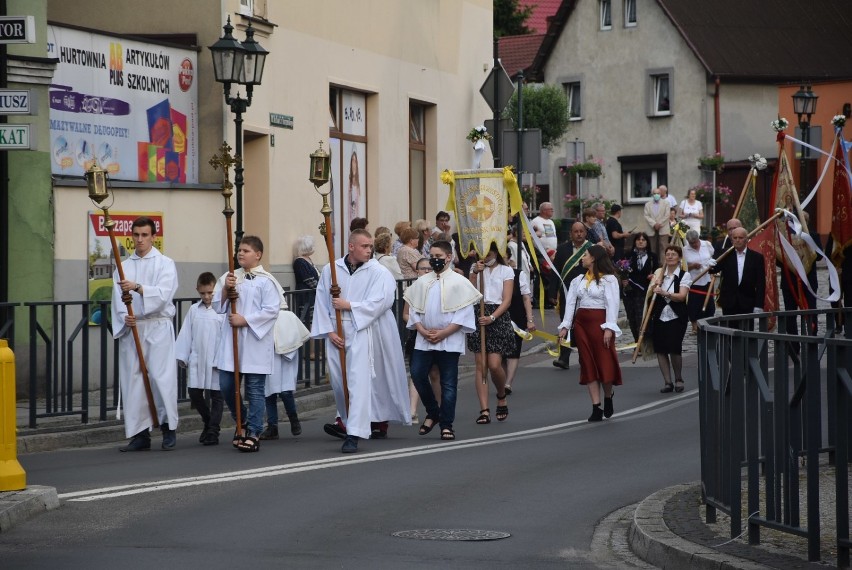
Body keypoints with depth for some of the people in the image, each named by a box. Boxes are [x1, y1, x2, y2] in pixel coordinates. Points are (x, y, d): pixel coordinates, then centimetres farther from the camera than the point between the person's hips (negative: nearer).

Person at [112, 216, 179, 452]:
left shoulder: (165, 264, 3)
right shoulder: (124, 267, 13)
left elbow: (163, 293, -13)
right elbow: (118, 300, 6)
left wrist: (138, 287, -26)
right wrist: (124, 317, -14)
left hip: (158, 328, -4)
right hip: (130, 329, 4)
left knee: (161, 377, -8)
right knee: (133, 380, 1)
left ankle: (169, 428, 6)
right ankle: (140, 434, 6)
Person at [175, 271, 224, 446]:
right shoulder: (194, 310, 6)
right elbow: (185, 334, 9)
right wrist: (182, 356, 5)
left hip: (217, 360, -4)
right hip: (196, 360, 4)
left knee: (217, 395, 2)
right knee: (194, 393, 5)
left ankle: (213, 431, 6)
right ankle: (208, 421, 27)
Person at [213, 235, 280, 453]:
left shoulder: (266, 281, -6)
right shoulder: (229, 277, 10)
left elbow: (271, 310, -13)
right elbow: (217, 306, 9)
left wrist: (245, 320, -17)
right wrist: (225, 290, -9)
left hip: (256, 341, -5)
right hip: (231, 340, 5)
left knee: (255, 389, -1)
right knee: (227, 386, 7)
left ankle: (253, 433, 4)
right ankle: (242, 422, 29)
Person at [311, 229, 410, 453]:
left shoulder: (379, 272, -2)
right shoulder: (330, 271, 6)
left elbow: (380, 301, -14)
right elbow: (321, 303, 6)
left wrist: (349, 306, -14)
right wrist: (329, 331, -2)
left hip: (362, 332, -4)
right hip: (336, 334, 4)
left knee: (358, 381, -14)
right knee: (339, 381, 11)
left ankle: (354, 434, -20)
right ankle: (348, 422, 32)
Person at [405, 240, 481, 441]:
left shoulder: (459, 282, -2)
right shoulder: (422, 282, 9)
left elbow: (464, 315, -6)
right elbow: (413, 310, 11)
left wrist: (443, 333, -13)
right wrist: (423, 331, -5)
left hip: (449, 340, -4)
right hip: (424, 340, 4)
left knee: (448, 384, 0)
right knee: (418, 375, -5)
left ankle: (446, 426, 7)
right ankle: (432, 413, 17)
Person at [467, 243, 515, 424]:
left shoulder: (506, 271, 5)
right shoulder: (476, 269, 14)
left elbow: (507, 300, -3)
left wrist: (492, 317, -16)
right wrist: (475, 273, -14)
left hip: (498, 317, -3)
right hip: (479, 316, 3)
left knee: (494, 365, -11)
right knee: (481, 365, -3)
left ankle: (501, 397, 18)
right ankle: (484, 410, -6)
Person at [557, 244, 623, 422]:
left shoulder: (608, 279, -2)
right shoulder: (578, 280, 15)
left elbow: (612, 304, -9)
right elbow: (571, 303, 10)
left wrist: (609, 328, -18)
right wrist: (565, 325, 1)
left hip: (600, 322, -5)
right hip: (581, 323, 6)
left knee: (605, 362, -6)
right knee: (588, 365, 2)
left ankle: (608, 399, 18)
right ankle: (596, 408, 3)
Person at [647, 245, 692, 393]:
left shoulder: (684, 275, -3)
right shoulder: (659, 272, 10)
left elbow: (682, 296, -17)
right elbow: (653, 289, -5)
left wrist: (665, 293, -33)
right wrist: (663, 267, -7)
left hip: (676, 318, -4)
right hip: (659, 317, 4)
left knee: (674, 349, -11)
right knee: (660, 350, 3)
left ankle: (679, 379, 13)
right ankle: (667, 382, 13)